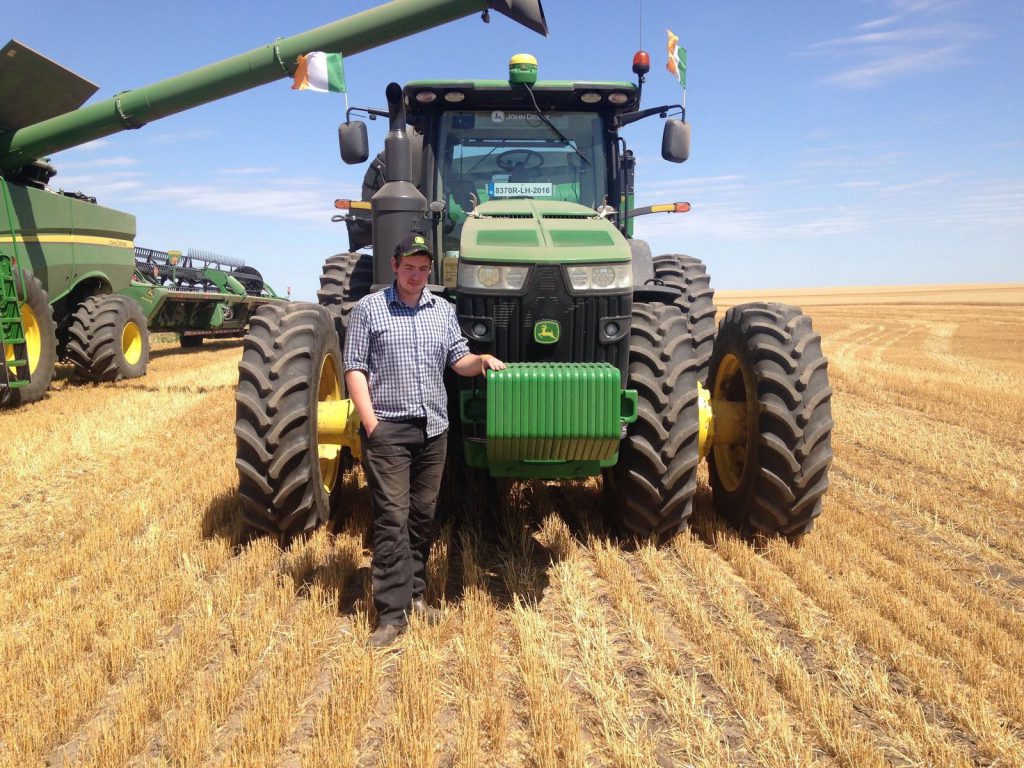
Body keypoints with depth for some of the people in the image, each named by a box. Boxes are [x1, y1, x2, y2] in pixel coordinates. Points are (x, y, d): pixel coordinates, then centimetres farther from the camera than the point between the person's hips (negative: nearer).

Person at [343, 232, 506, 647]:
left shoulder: (443, 310, 13)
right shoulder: (369, 308, 0)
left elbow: (458, 360, 13)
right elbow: (354, 368, -4)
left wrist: (482, 360, -10)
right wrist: (370, 423, -12)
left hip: (433, 429, 5)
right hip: (388, 429, -5)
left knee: (422, 516, 11)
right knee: (392, 518, -6)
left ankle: (414, 593, 25)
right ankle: (392, 612, -2)